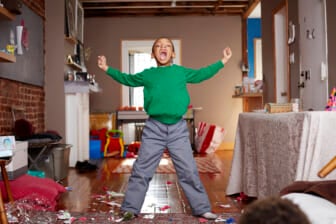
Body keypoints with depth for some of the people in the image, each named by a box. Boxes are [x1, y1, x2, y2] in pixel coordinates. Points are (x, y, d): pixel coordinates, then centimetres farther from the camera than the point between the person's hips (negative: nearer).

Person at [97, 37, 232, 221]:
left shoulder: (182, 72, 9)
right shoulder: (147, 74, 9)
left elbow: (202, 74, 21)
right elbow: (127, 79, 23)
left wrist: (222, 62, 19)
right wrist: (107, 69, 20)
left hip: (178, 129, 0)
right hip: (154, 128, 0)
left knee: (188, 171, 5)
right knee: (141, 170, 3)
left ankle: (202, 208, 17)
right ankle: (130, 208, 15)